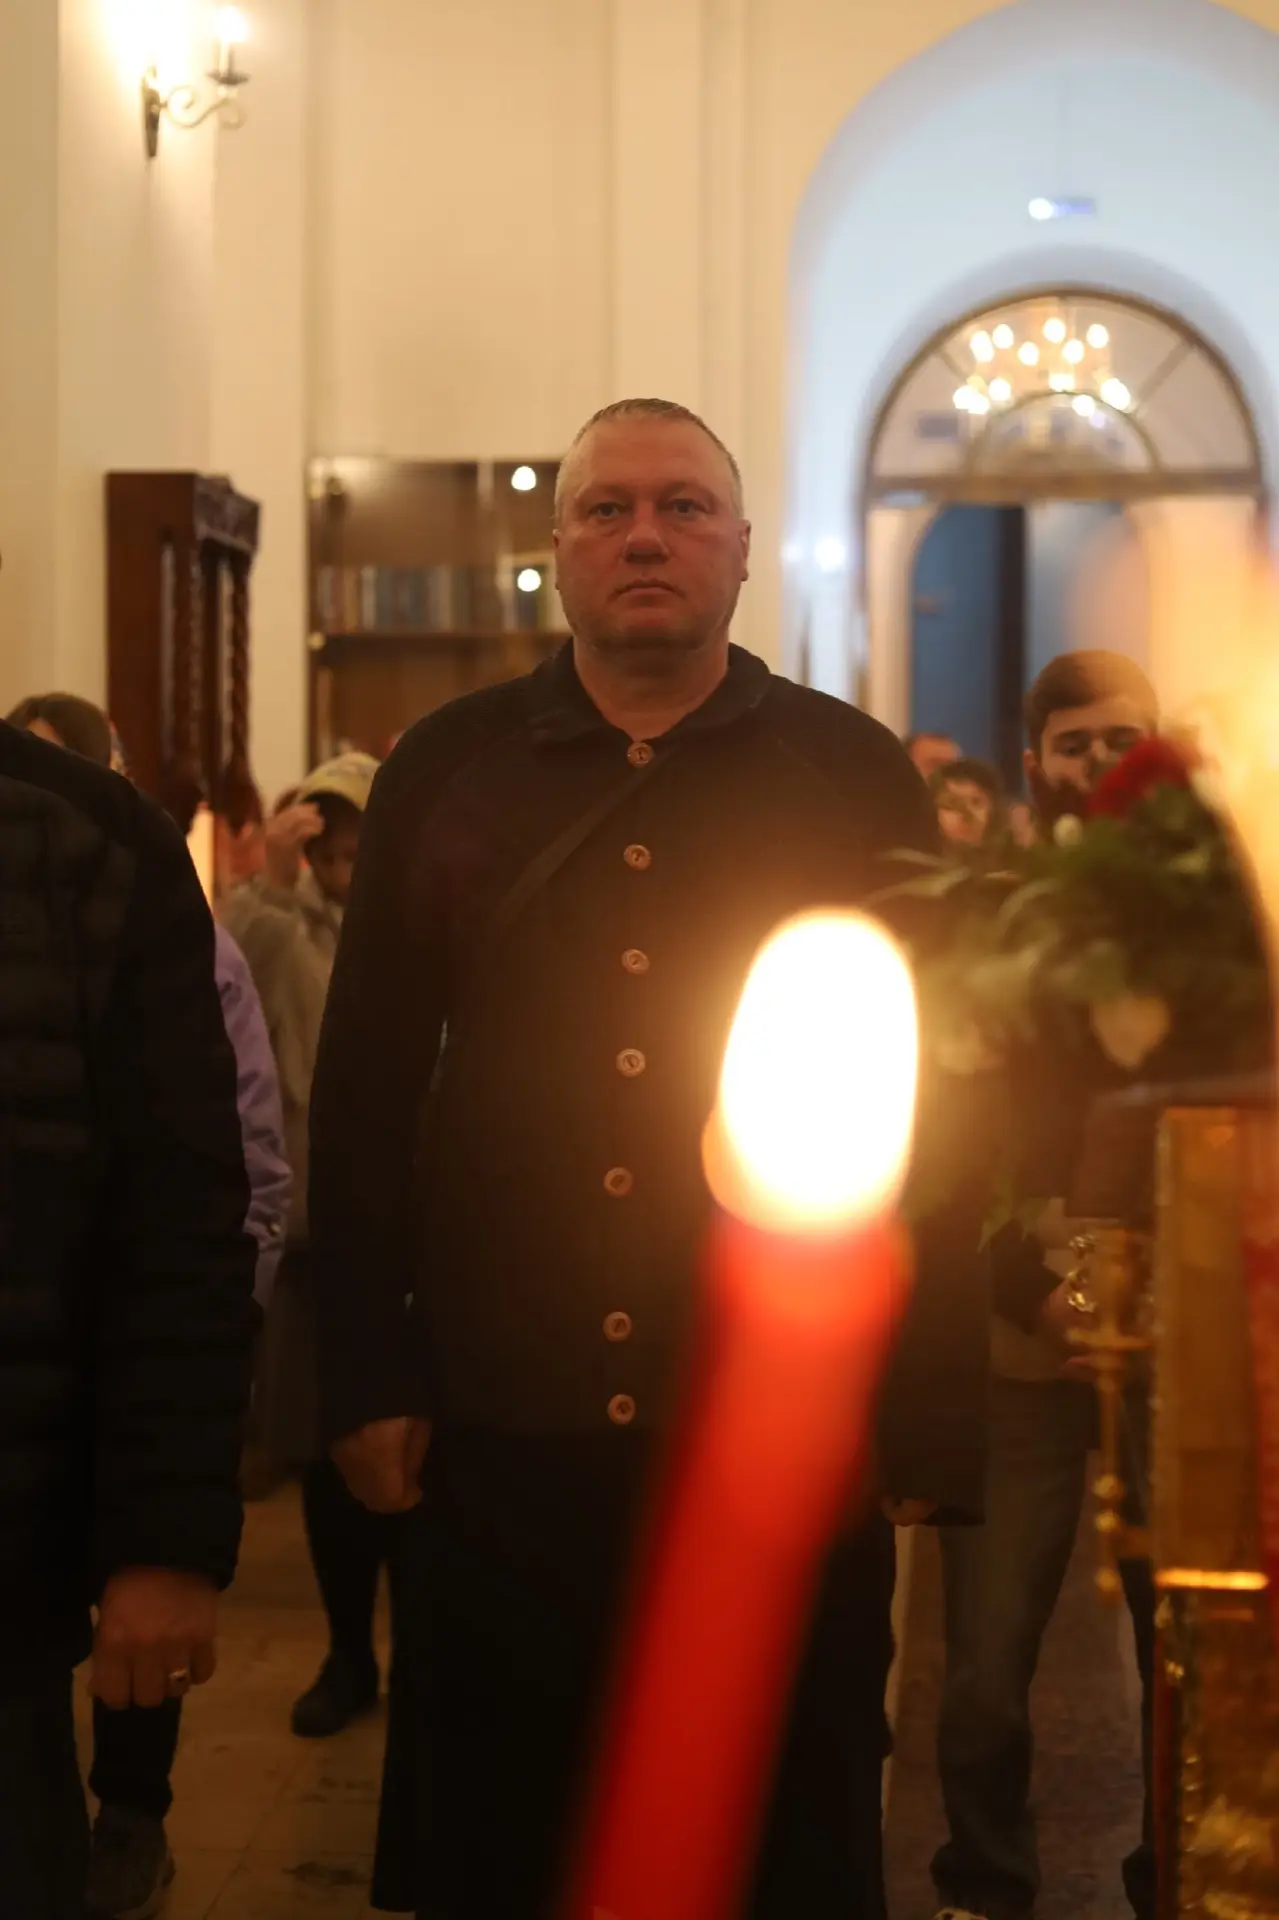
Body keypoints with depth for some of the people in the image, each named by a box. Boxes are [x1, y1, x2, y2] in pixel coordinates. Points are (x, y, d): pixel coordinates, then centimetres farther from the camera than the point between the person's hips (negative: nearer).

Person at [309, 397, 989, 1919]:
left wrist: (931, 1421, -1)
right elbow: (363, 1094, 7)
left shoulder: (856, 777, 2)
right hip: (502, 1439, 1)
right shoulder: (444, 770, 6)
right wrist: (367, 1380, 3)